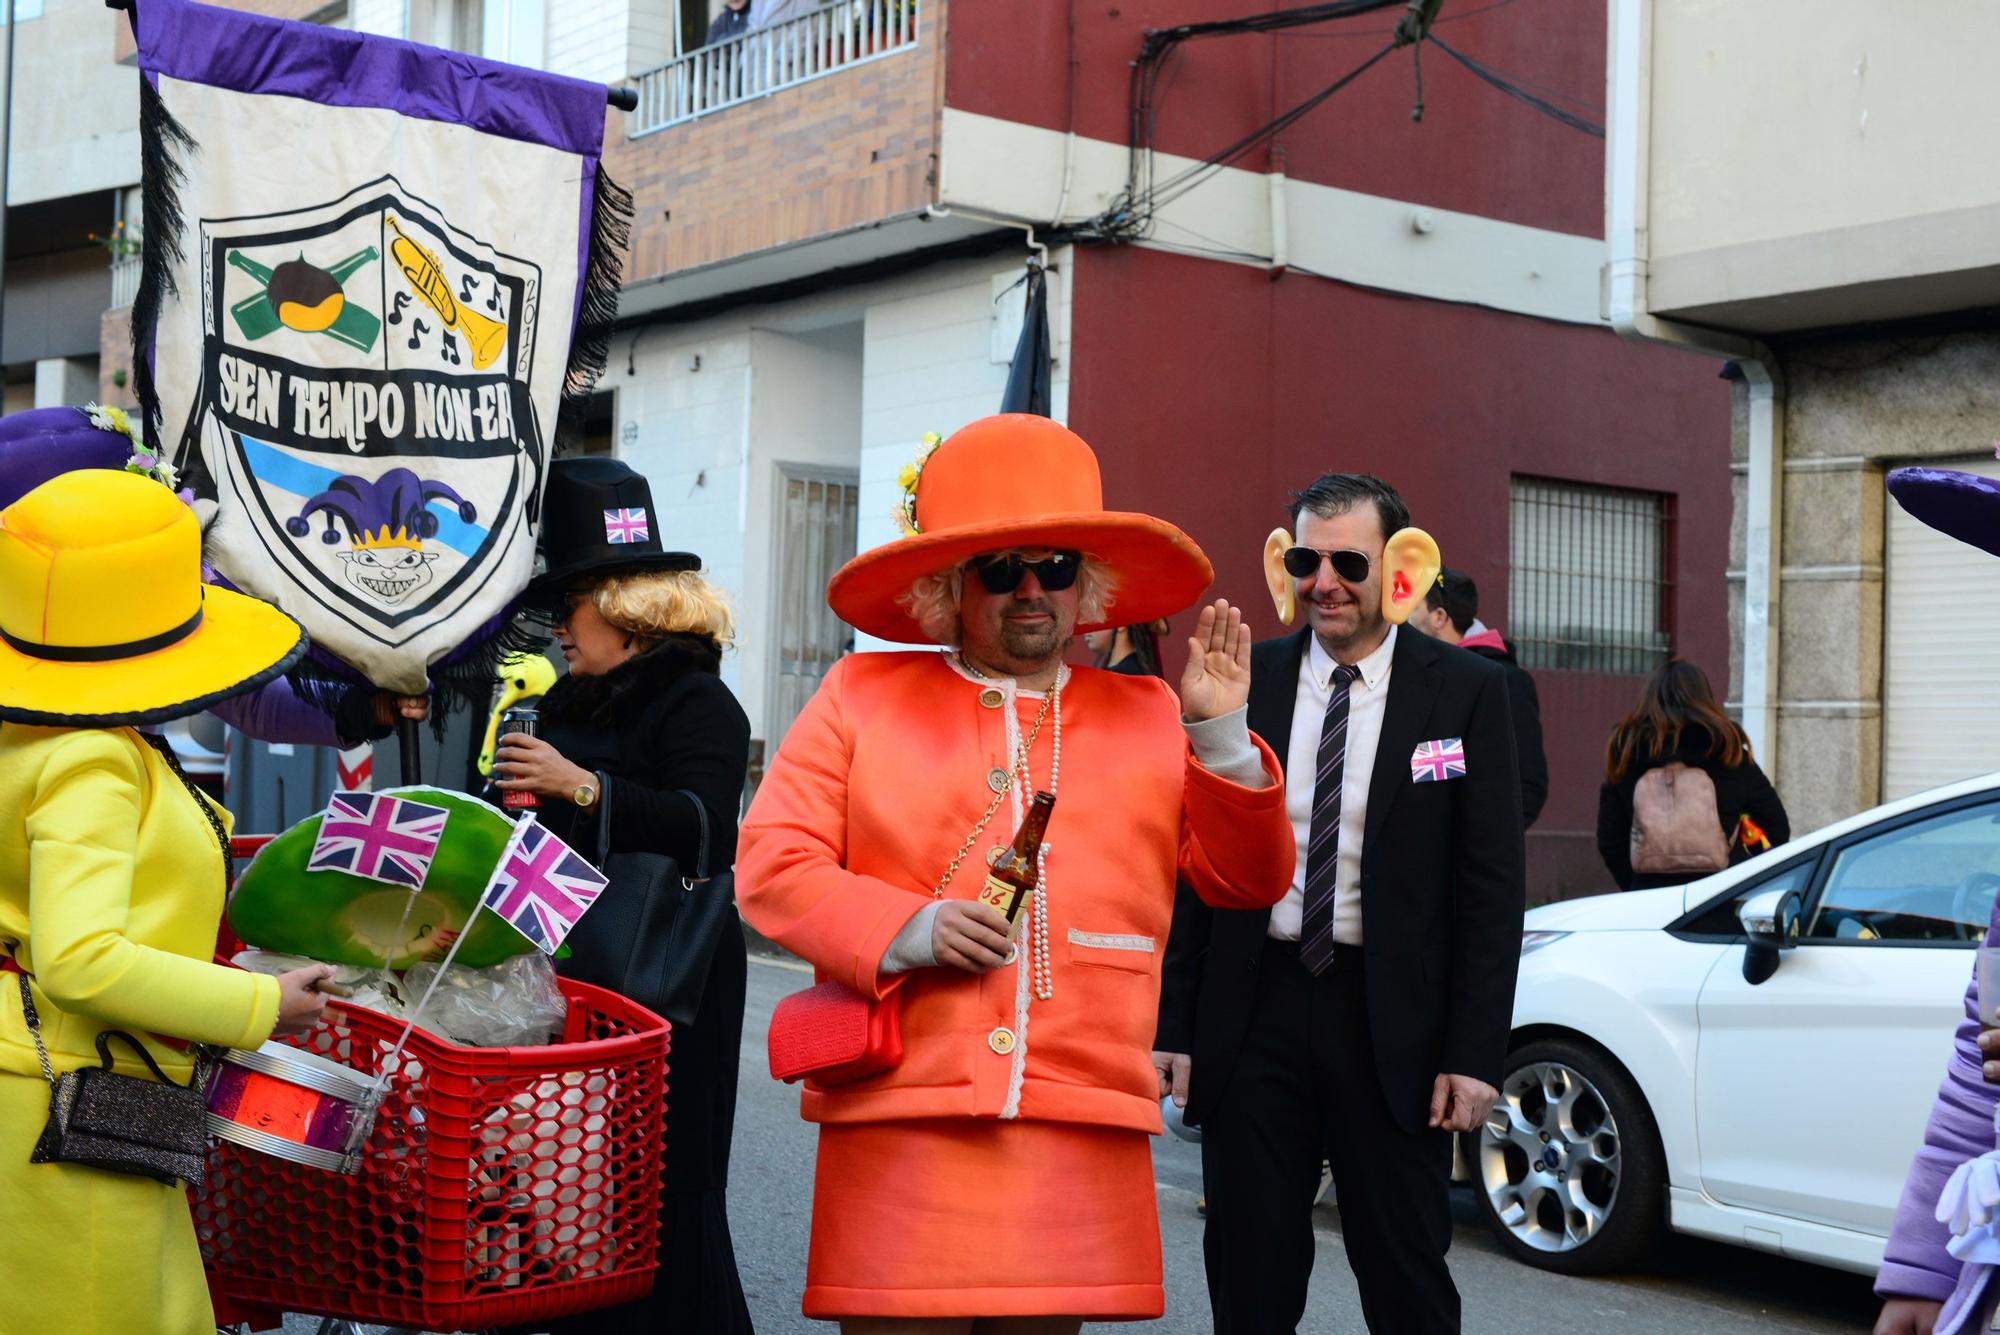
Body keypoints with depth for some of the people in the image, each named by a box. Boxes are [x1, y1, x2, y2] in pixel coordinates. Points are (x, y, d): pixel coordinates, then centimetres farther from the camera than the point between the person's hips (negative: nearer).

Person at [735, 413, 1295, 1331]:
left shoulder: (1149, 715, 16)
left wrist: (1219, 734, -2)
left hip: (1085, 1137, 2)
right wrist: (904, 930, -11)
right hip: (900, 1122, -2)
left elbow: (1251, 879, 12)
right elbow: (769, 864, 3)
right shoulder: (862, 696, 10)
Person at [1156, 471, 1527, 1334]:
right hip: (1254, 1008, 2)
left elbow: (1492, 886, -3)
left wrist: (1475, 1052, -9)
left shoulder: (1465, 692, -2)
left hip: (1393, 1019, -2)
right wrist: (1173, 1025, 0)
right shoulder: (1242, 680, 4)